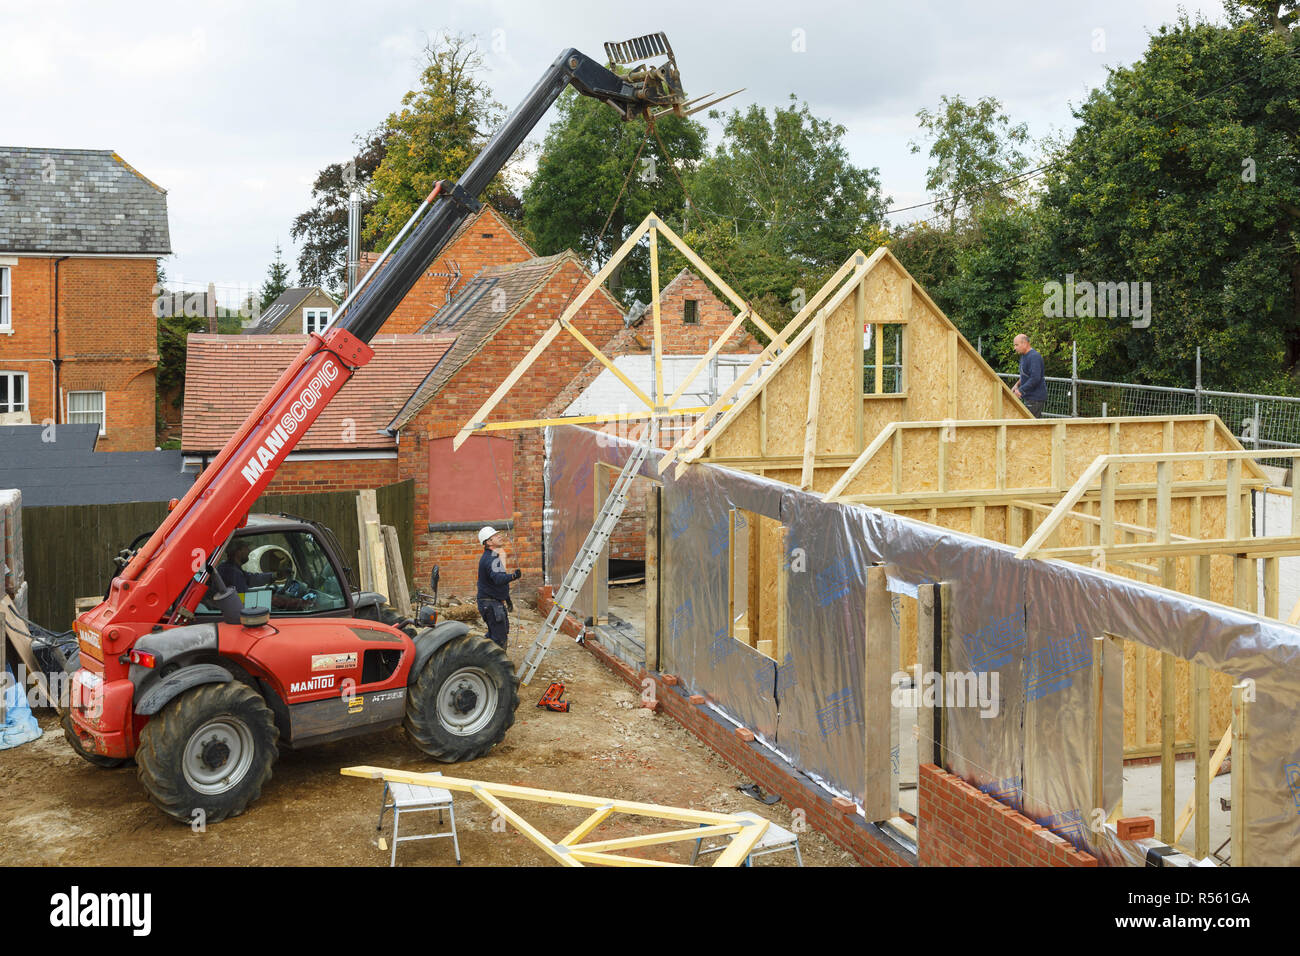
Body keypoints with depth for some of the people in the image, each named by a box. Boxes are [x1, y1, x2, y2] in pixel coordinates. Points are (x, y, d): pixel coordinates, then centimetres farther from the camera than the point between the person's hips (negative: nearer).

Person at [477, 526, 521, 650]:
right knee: (499, 637, -10)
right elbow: (497, 579, -39)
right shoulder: (490, 559, -20)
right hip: (490, 603, -11)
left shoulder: (496, 556, 14)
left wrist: (508, 600, 27)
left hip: (496, 602, 11)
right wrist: (513, 576, -55)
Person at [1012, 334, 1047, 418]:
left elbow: (1035, 378, -27)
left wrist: (1021, 390, -22)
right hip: (1029, 397, 10)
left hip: (1035, 398, -10)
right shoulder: (1024, 356, 14)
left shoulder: (1034, 357, -19)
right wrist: (1017, 384, 10)